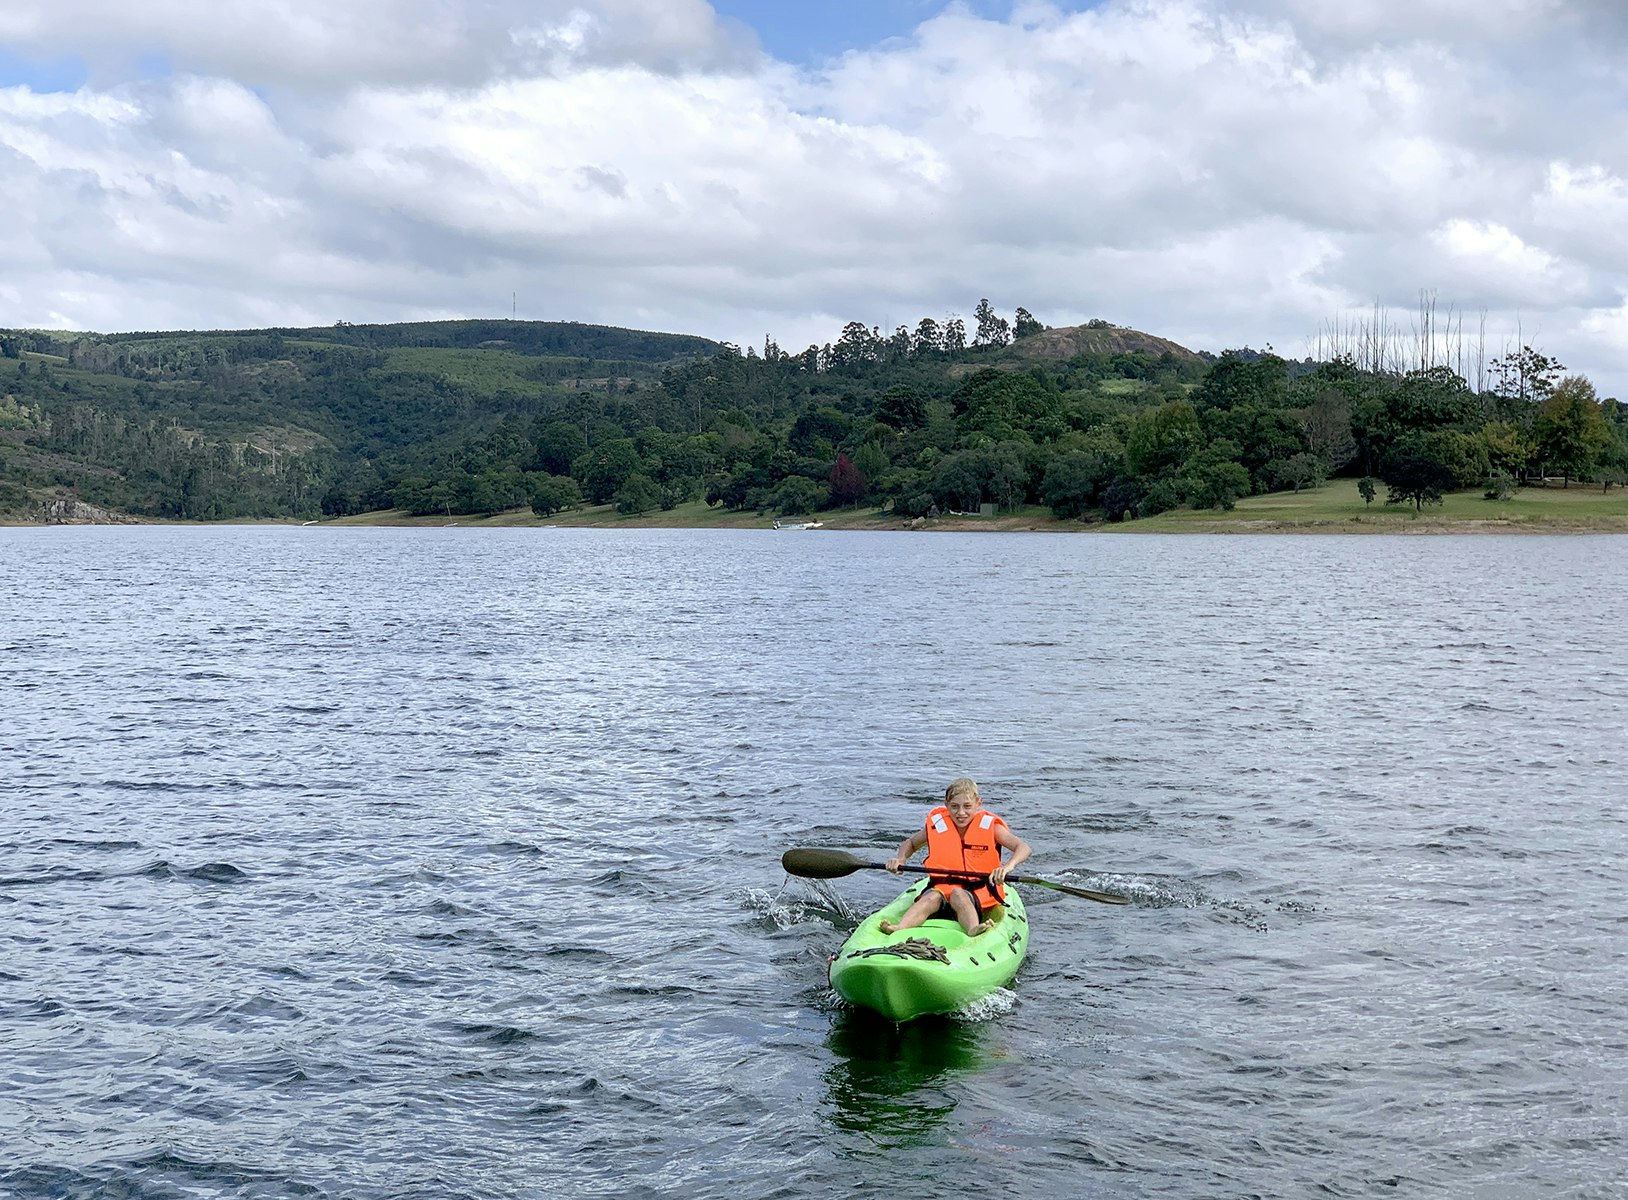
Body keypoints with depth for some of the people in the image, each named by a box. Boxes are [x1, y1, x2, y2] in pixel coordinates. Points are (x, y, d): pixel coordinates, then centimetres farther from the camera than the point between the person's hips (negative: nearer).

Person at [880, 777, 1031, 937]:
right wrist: (900, 859, 2)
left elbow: (1023, 848, -13)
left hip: (978, 894, -2)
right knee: (932, 897, -33)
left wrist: (1007, 866, -35)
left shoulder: (989, 826, -1)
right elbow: (910, 843, 26)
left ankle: (973, 930, -68)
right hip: (941, 887, 2)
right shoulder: (937, 824, 6)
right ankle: (898, 930, -61)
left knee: (958, 895, -37)